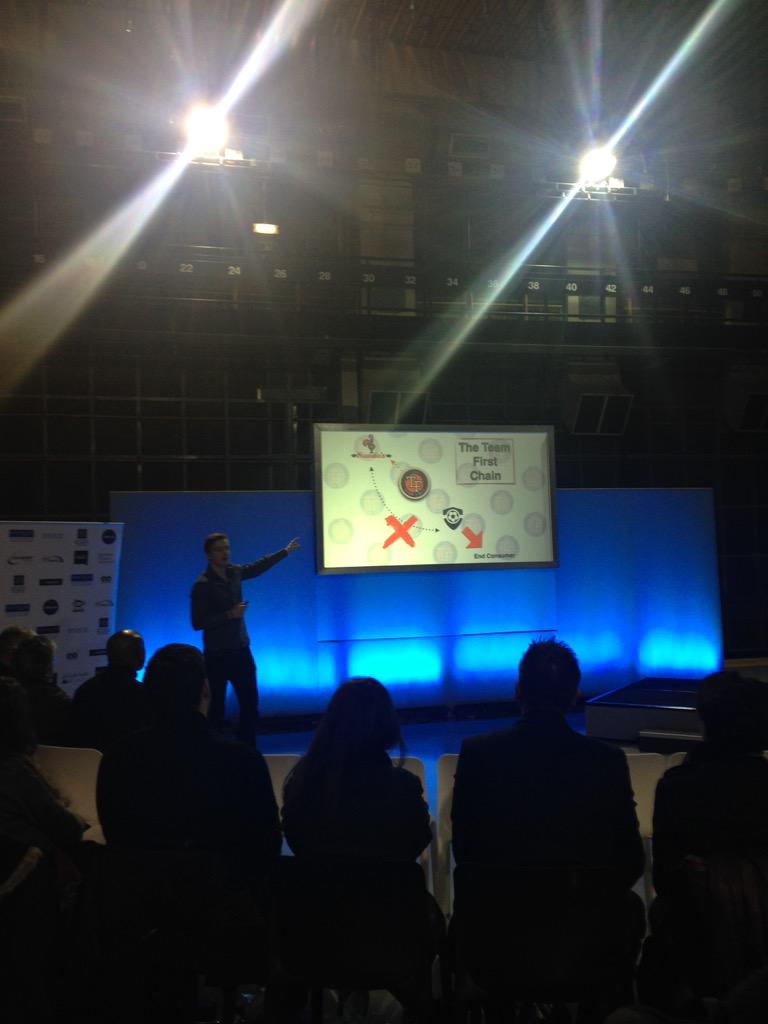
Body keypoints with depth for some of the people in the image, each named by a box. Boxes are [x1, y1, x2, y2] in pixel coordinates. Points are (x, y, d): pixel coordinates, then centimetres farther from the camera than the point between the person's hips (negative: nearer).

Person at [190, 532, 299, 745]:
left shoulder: (234, 572, 4)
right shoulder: (202, 585, -15)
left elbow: (258, 566, 23)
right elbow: (198, 623, -18)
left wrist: (285, 551, 30)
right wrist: (230, 614, -21)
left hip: (241, 649, 7)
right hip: (217, 654, -7)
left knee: (250, 704, 9)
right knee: (216, 709, -1)